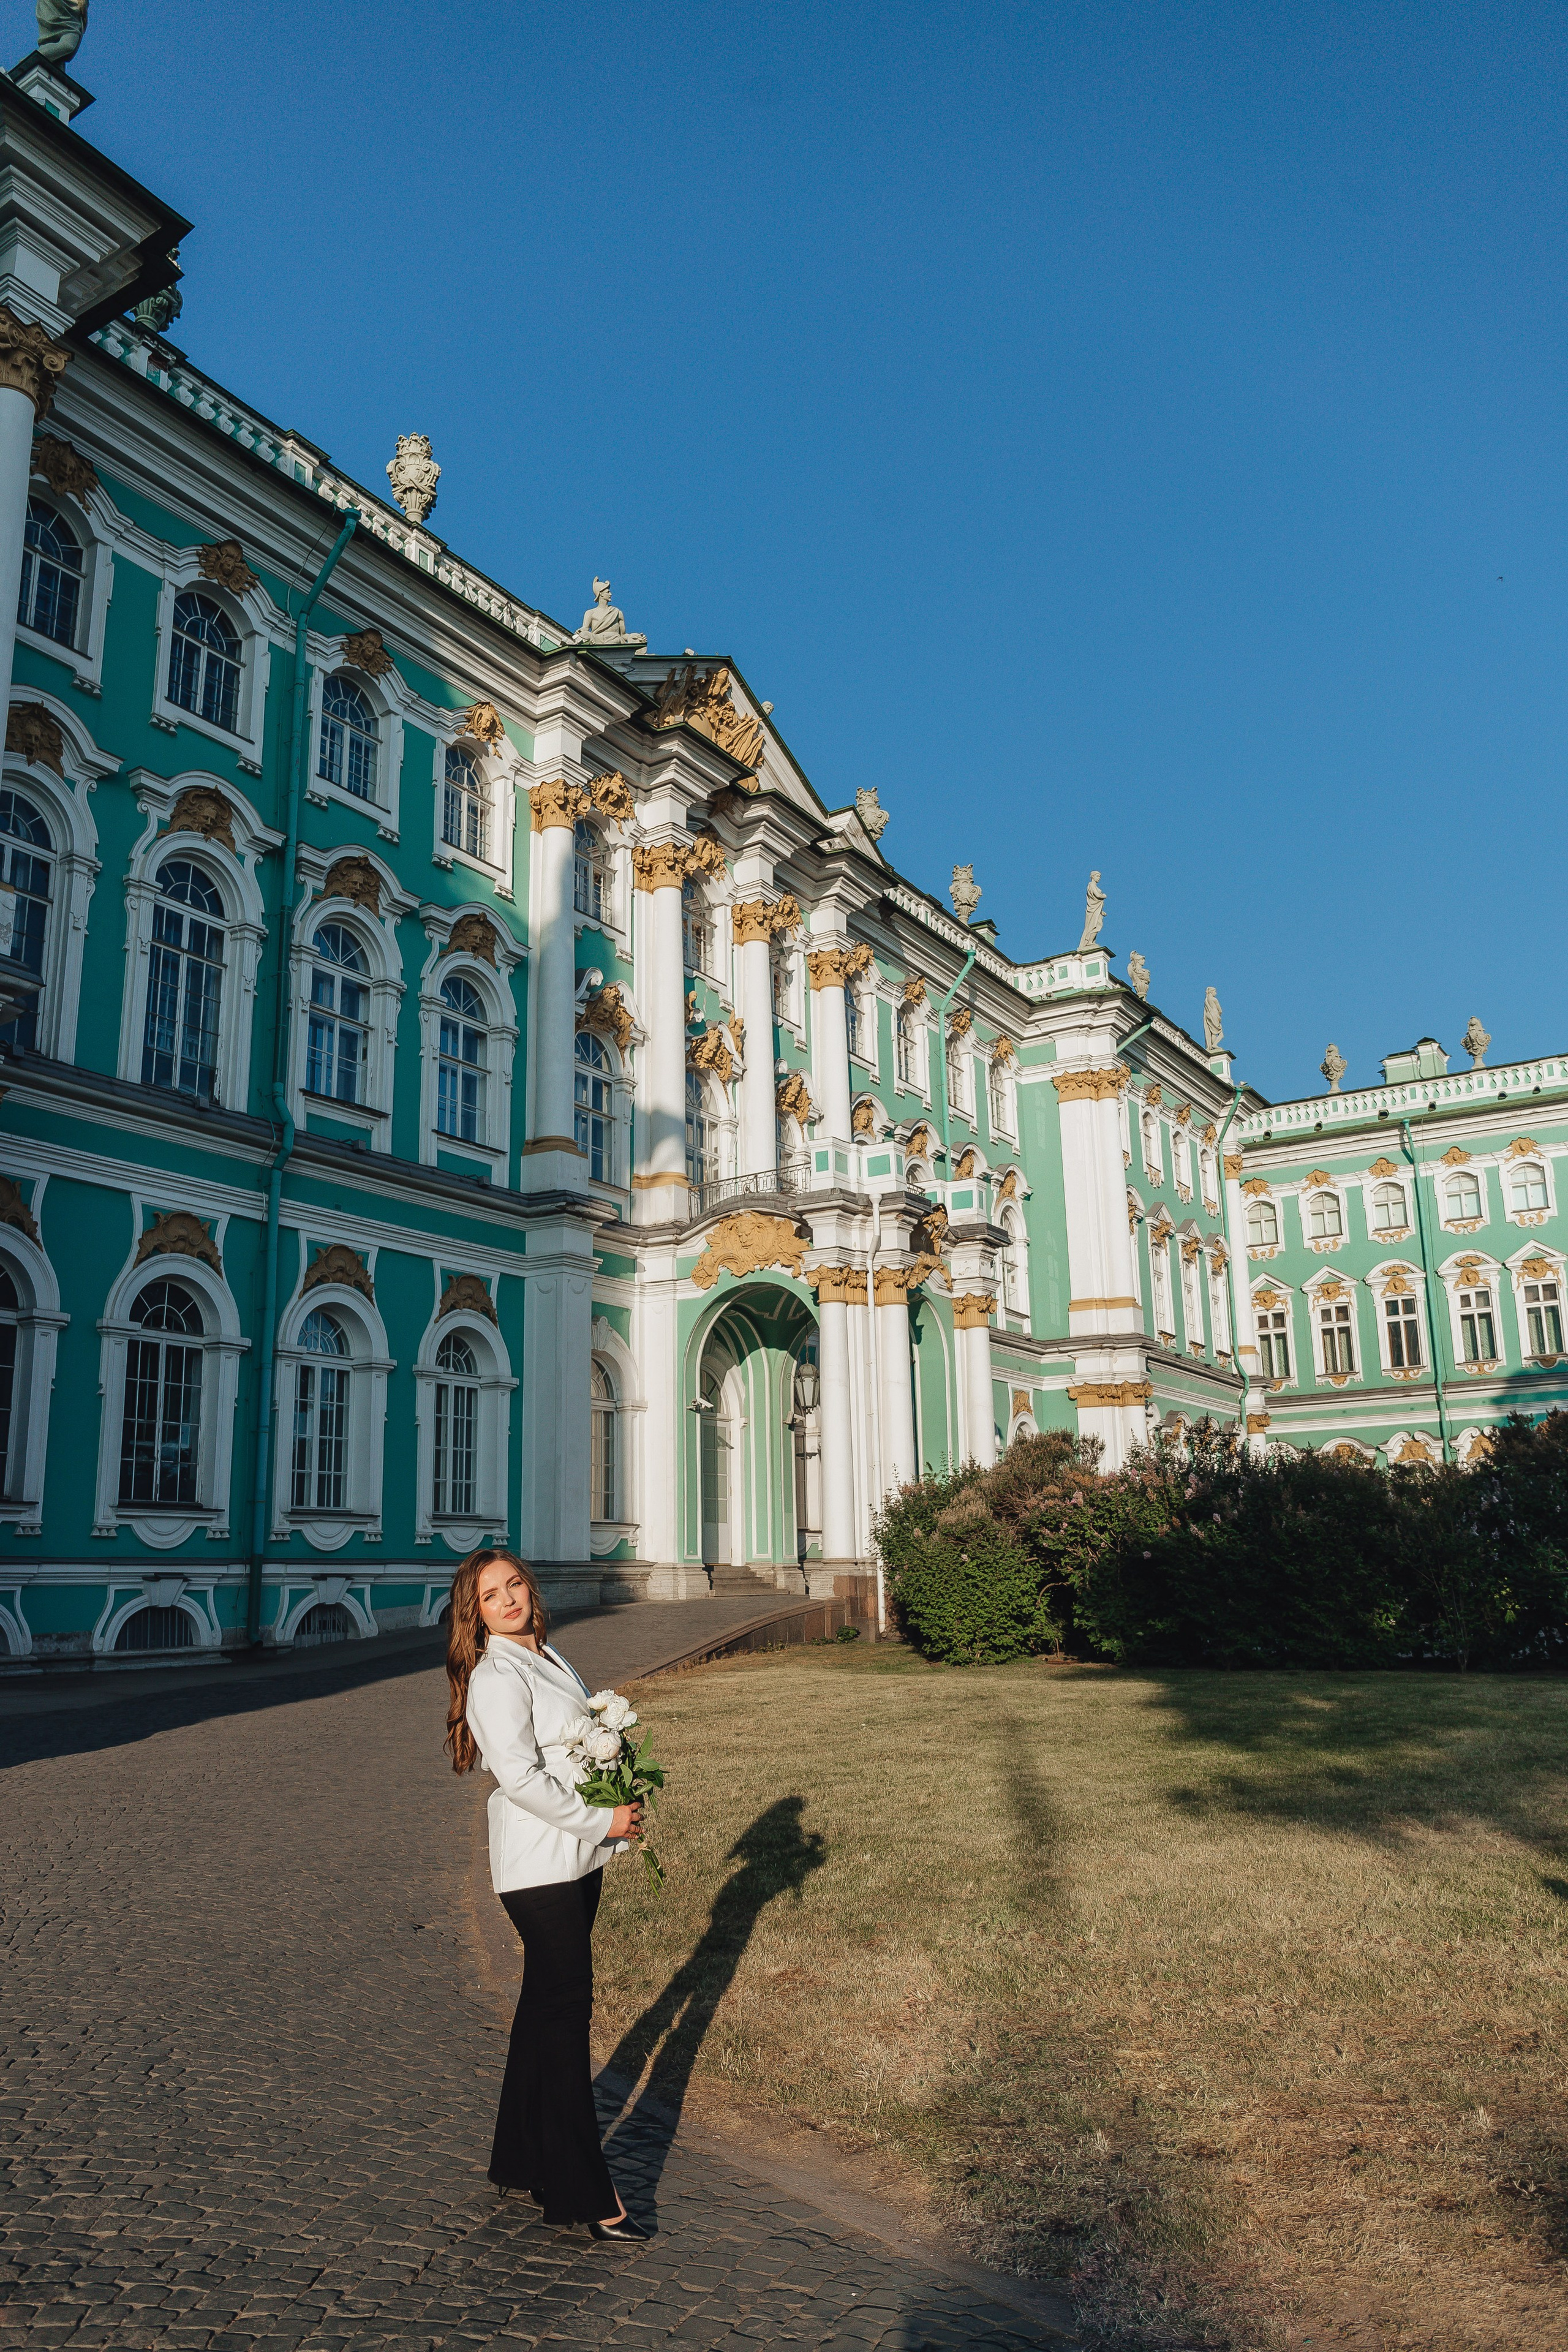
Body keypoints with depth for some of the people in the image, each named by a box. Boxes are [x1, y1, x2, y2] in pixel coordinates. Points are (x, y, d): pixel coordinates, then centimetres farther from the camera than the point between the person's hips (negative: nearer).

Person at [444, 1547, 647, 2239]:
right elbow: (521, 1776, -23)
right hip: (540, 1861, -9)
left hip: (579, 1856, 9)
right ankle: (584, 2195, 5)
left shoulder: (549, 1657, 10)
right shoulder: (496, 1675, -16)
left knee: (548, 2004, 17)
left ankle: (523, 2157, 31)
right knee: (566, 2012, -3)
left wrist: (623, 1793, 4)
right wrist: (601, 1821, -17)